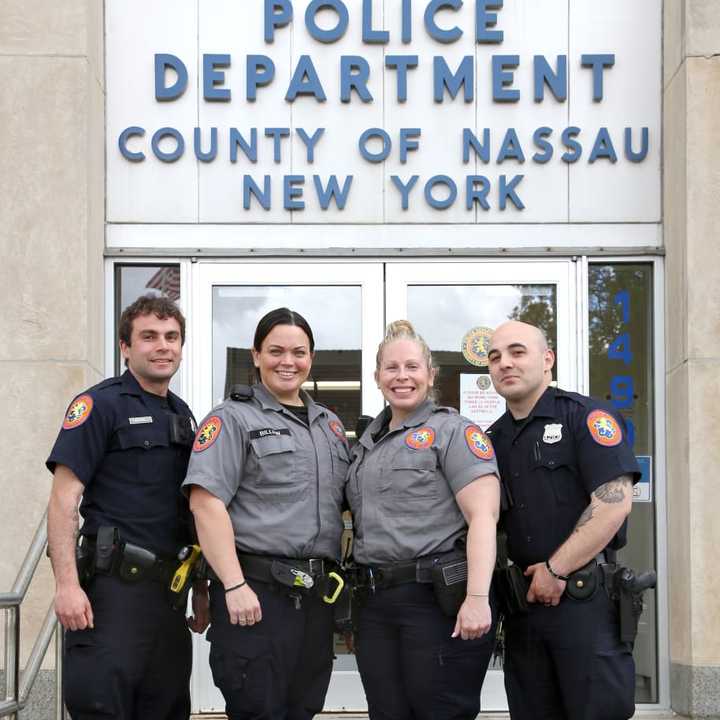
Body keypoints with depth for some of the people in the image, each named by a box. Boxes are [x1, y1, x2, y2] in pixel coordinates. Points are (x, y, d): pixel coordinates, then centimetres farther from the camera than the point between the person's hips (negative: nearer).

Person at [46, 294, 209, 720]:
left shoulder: (182, 415, 16)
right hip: (114, 588, -7)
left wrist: (200, 589, 18)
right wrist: (67, 584, -20)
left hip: (169, 588, 7)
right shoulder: (101, 405, -5)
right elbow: (64, 498, -11)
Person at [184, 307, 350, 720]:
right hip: (257, 592, -6)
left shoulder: (331, 425, 19)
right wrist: (234, 585, -19)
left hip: (318, 595, 6)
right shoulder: (234, 418, -2)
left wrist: (344, 579, 13)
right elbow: (206, 502, -12)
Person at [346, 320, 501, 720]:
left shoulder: (452, 431, -3)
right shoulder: (368, 443, 19)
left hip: (438, 599, -7)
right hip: (375, 603, 7)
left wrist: (477, 597, -23)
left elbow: (483, 516, -13)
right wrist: (362, 589, 14)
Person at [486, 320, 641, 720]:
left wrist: (555, 570, -13)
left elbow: (614, 502, -16)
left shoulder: (585, 417, -5)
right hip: (523, 600, 6)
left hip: (586, 598, -6)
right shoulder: (493, 440, 15)